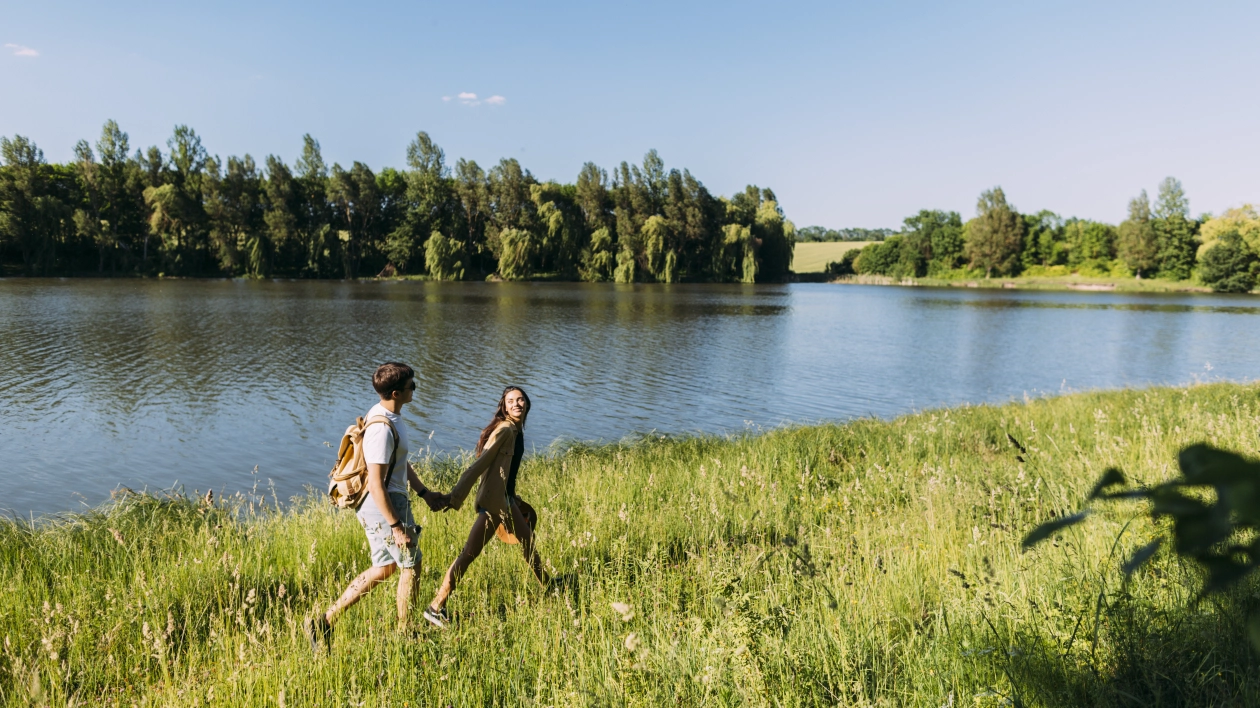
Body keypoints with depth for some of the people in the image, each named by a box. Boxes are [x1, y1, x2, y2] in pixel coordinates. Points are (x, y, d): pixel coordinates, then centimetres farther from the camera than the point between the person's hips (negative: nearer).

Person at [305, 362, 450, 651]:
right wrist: (396, 527, -23)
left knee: (384, 568, 19)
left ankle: (325, 621, 23)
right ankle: (403, 634, 23)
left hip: (389, 501, 10)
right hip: (384, 506, -10)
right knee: (410, 565, 6)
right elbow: (376, 485, -26)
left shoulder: (390, 415, 6)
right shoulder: (382, 429, -25)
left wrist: (425, 493, 20)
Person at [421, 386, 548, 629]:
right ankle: (436, 608, 2)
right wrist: (455, 497, -27)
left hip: (506, 499, 10)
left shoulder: (517, 430, 10)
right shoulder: (504, 429, -17)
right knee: (470, 553, -5)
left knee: (528, 541, 21)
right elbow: (480, 464, -24)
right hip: (493, 501, -10)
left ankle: (546, 587, 40)